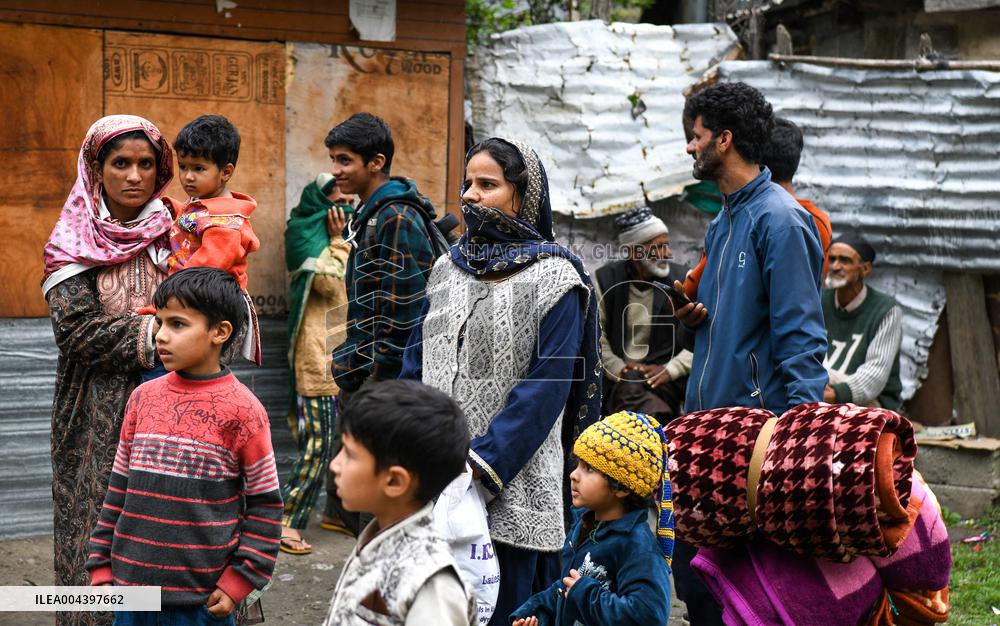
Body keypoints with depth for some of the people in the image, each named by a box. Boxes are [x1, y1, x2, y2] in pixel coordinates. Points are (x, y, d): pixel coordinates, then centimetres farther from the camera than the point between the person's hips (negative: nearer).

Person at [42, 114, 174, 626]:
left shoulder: (173, 234, 7)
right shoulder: (74, 241, 0)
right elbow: (76, 329, -11)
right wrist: (153, 333, -18)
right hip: (97, 416, -2)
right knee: (98, 532, -1)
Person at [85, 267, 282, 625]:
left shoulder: (241, 410, -8)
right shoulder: (143, 398, 5)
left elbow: (265, 505, -4)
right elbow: (119, 489, 12)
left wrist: (239, 580, -7)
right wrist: (102, 565, 10)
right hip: (132, 585, 4)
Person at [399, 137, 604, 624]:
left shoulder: (553, 278, -7)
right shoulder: (448, 268, 11)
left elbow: (546, 385, -14)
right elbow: (417, 361, 13)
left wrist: (482, 463, -20)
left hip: (512, 488, -5)